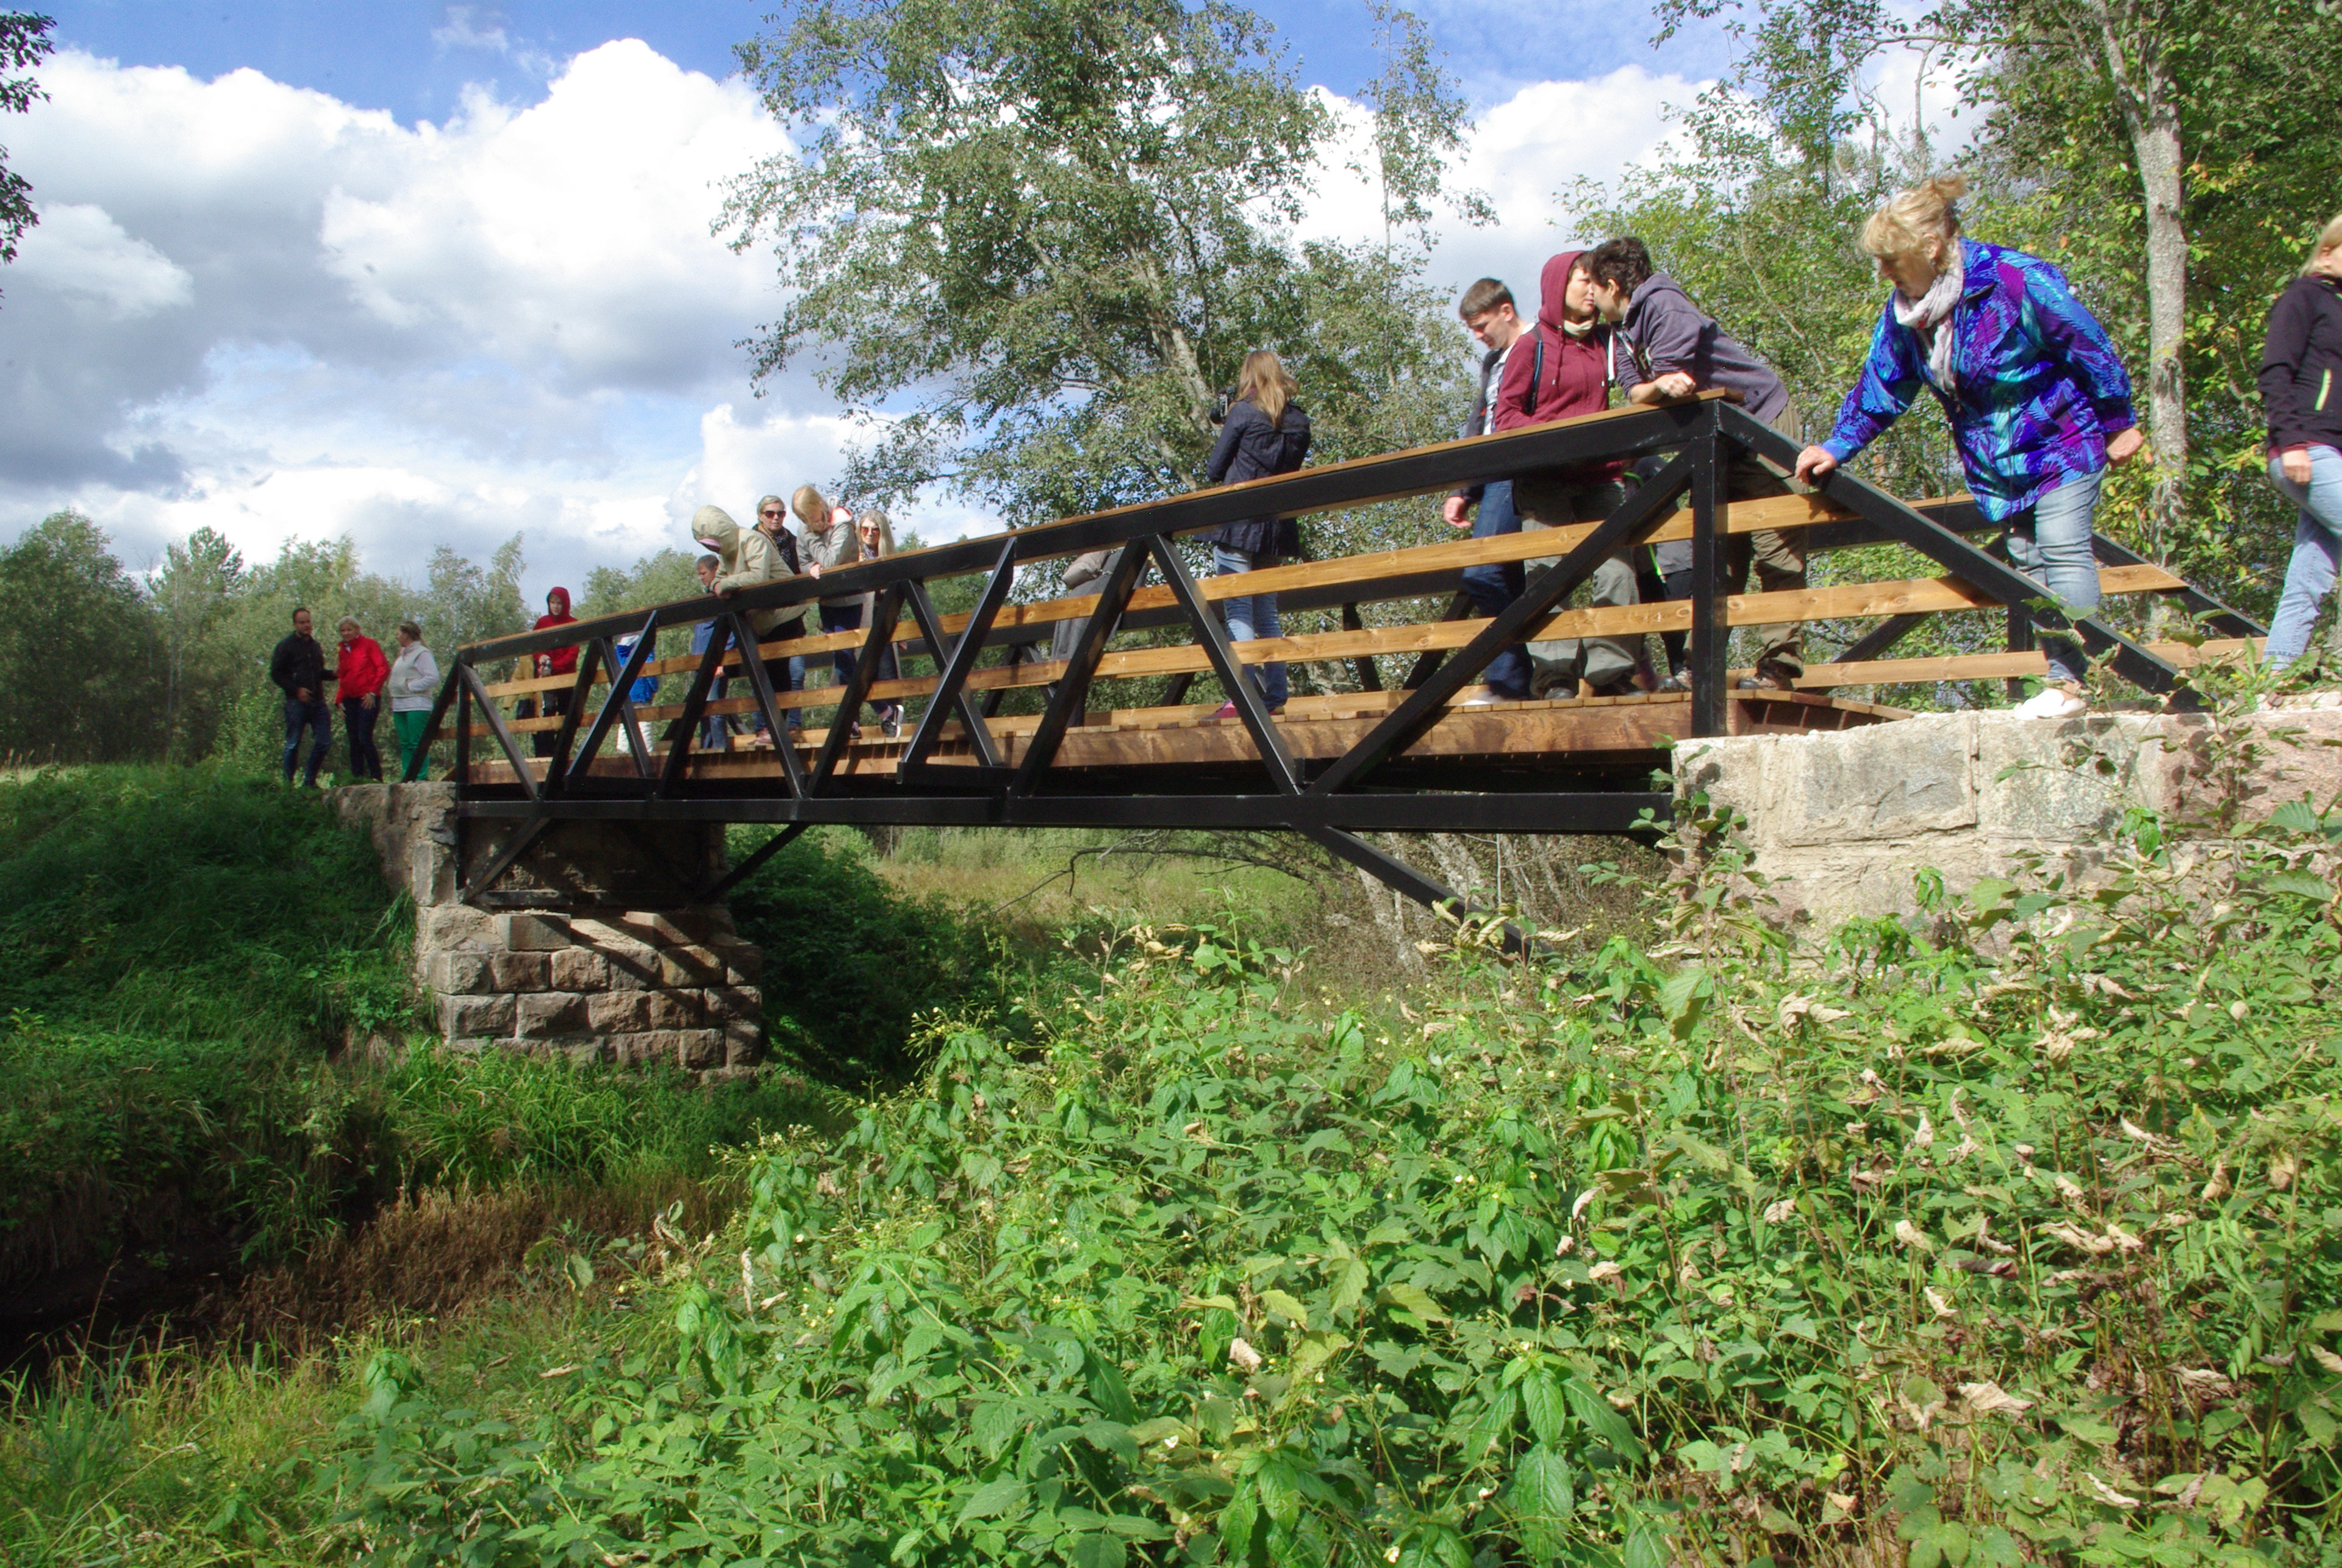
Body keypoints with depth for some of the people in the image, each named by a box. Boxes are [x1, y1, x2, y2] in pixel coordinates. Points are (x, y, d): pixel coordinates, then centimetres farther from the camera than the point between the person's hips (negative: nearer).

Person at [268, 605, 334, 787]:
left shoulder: (315, 645, 16)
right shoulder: (287, 646, -2)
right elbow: (276, 674, -4)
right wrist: (296, 690, -14)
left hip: (317, 702, 5)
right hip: (297, 702, -5)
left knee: (324, 741, 0)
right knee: (293, 744, 1)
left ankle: (309, 779, 13)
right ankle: (288, 783, 11)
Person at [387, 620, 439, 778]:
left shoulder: (422, 654, -5)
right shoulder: (402, 655, 23)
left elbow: (433, 678, -15)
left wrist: (410, 686, -12)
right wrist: (393, 702, 13)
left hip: (417, 705, -9)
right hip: (399, 706, 9)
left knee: (417, 744, -11)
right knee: (405, 745, 7)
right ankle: (406, 776, 10)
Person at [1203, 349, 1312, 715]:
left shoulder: (1243, 412, -5)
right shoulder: (1299, 421, 10)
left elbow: (1215, 469, 0)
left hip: (1238, 521, -5)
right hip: (1277, 525, 5)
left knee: (1238, 611, -7)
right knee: (1267, 613, 12)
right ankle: (1274, 696, 8)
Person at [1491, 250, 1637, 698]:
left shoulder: (1606, 343, 19)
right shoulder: (1532, 346, 8)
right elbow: (1506, 413, 3)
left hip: (1601, 474, 3)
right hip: (1543, 479, -3)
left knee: (1616, 570, -10)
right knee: (1549, 569, -12)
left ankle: (1612, 673, -6)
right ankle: (1554, 674, -13)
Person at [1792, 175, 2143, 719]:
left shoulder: (2017, 280, -22)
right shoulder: (1904, 310, -3)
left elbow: (2091, 348, -13)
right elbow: (1880, 388, 9)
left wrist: (2119, 424, -6)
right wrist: (1838, 447, 0)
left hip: (2061, 441, -6)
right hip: (1995, 462, 6)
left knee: (2062, 551, -12)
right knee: (2028, 562, 3)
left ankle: (2071, 683, -11)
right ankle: (2062, 680, 7)